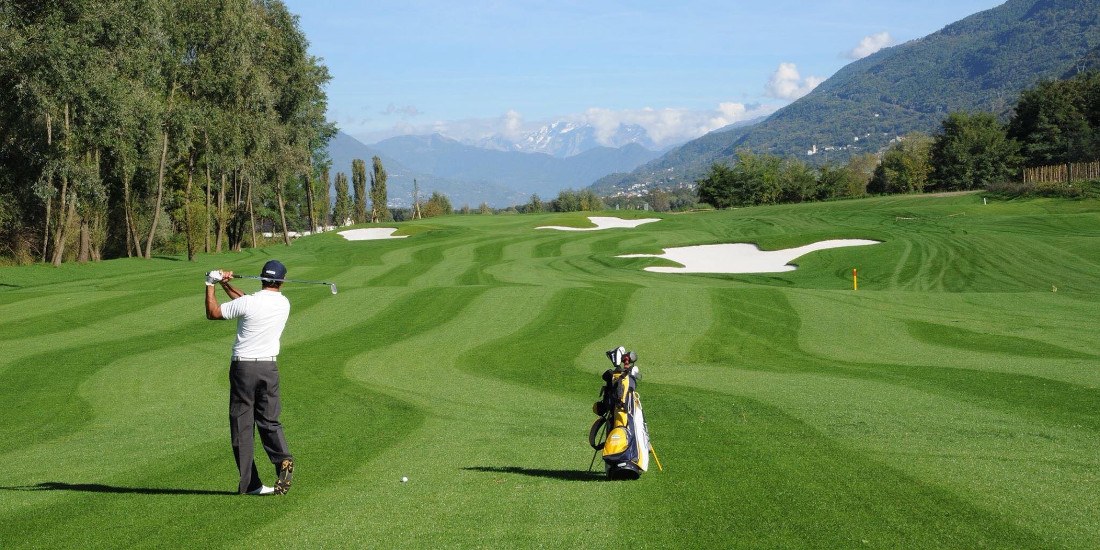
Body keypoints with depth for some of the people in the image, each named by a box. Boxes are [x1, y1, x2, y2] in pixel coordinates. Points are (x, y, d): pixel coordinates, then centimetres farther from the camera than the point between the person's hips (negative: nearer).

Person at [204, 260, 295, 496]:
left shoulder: (247, 303, -13)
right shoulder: (284, 304, 3)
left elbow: (212, 313, -1)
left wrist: (211, 285, 10)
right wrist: (226, 285, 18)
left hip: (243, 367, -3)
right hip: (269, 367, 3)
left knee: (242, 424, 4)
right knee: (269, 420, 10)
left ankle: (249, 483, 1)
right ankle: (283, 458, -19)